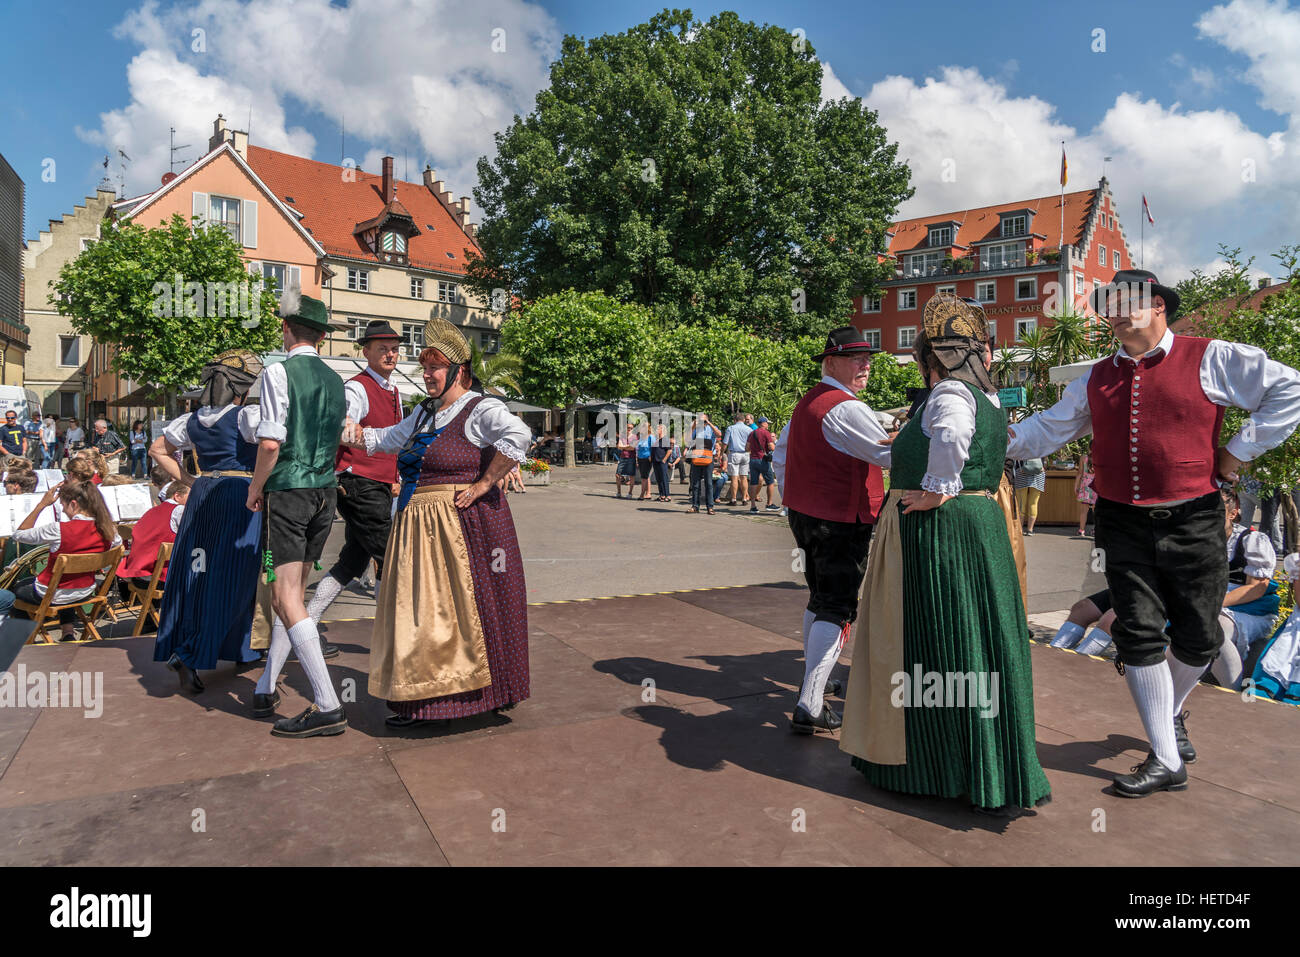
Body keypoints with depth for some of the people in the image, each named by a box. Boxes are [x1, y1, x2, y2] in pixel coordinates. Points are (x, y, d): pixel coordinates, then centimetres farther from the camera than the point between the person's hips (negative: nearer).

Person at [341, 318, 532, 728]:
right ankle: (420, 700, 24)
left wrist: (484, 484, -25)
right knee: (420, 610, 12)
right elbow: (389, 439, 31)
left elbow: (516, 435, -29)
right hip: (419, 528, 9)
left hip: (463, 526, -9)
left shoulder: (480, 410, -11)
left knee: (463, 608, -2)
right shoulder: (424, 412, 16)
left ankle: (476, 692, 13)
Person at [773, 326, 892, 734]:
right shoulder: (847, 408, -18)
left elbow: (780, 451, 21)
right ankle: (809, 708, -8)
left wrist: (791, 500, 23)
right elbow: (891, 455, -19)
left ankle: (813, 680, 36)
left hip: (804, 516, 10)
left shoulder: (807, 402, 12)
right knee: (837, 610, -6)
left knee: (820, 600, 22)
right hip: (841, 524, -10)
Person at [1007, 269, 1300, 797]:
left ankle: (1170, 712, 40)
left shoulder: (1209, 359, -2)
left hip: (1191, 522, -2)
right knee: (1139, 635, -1)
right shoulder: (1095, 380, 11)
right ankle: (1166, 760, 9)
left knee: (1197, 637, 8)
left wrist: (1239, 451, -4)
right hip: (1125, 526, 2)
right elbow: (1047, 429, 16)